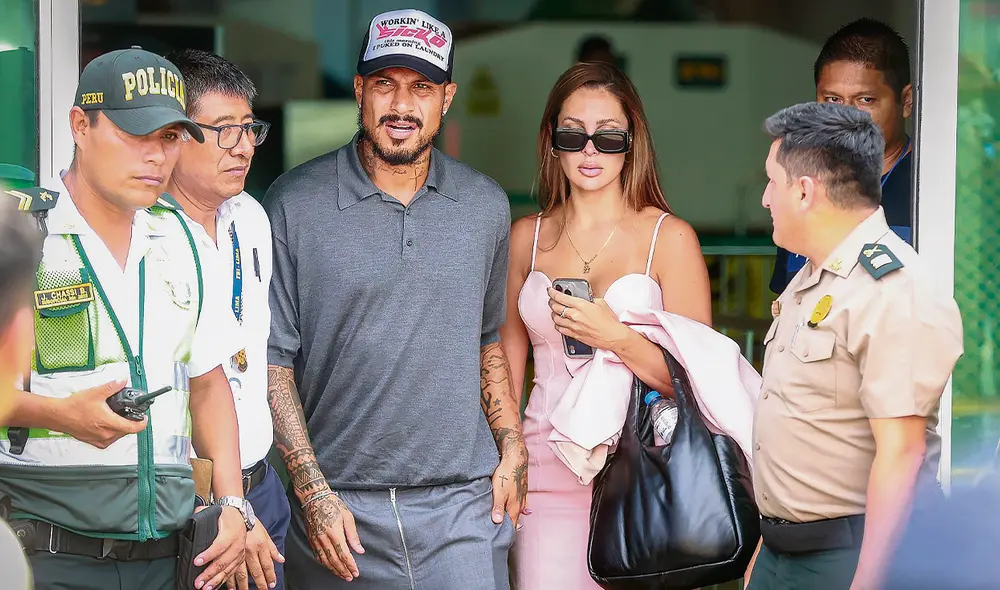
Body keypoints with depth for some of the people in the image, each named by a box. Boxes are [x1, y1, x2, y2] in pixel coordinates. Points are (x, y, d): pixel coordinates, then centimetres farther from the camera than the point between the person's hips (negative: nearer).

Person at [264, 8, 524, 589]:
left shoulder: (486, 206, 8)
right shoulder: (295, 204, -4)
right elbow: (273, 357, -4)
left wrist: (513, 450, 9)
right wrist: (312, 491, -9)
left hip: (463, 504, 2)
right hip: (339, 507, -2)